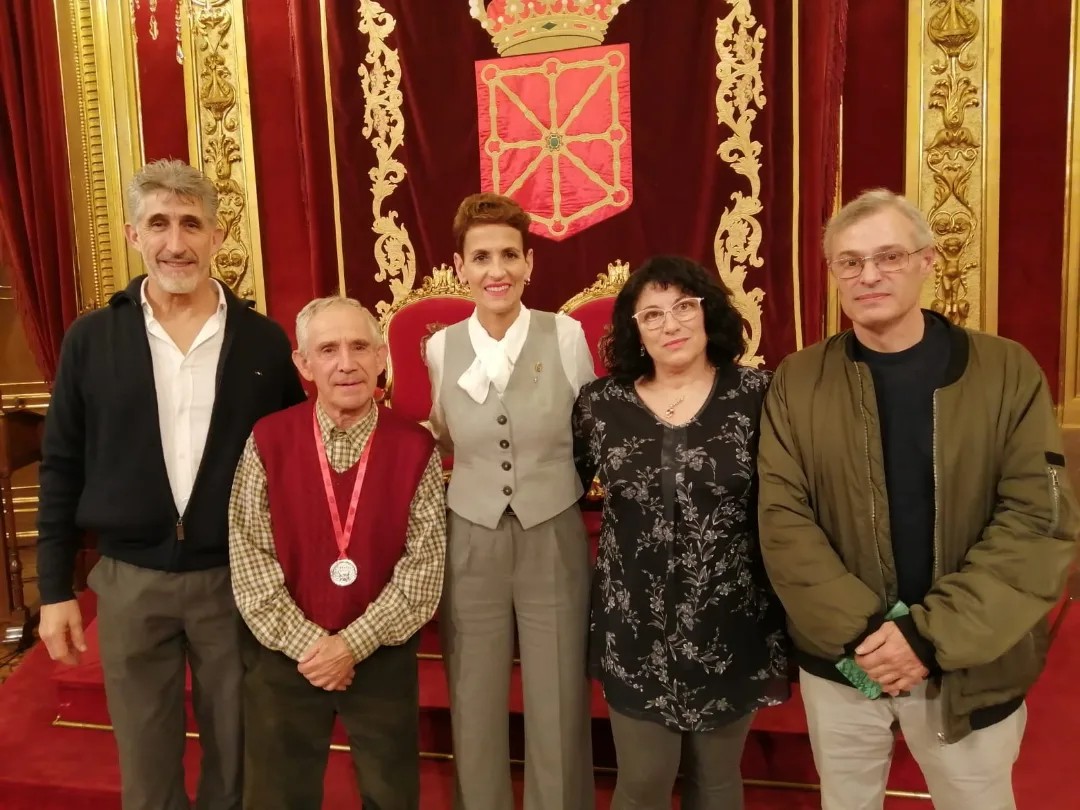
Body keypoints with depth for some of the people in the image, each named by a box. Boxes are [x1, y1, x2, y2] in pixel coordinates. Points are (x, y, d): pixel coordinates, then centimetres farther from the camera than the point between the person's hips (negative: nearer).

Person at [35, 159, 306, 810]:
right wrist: (55, 590, 1)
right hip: (128, 581, 1)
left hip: (236, 579, 0)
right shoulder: (91, 339, -2)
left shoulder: (264, 341, -4)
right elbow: (62, 467, 3)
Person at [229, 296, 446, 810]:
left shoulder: (416, 448, -8)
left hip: (384, 656, 0)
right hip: (283, 654, 0)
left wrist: (354, 643, -15)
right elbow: (250, 559, -8)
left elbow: (424, 566, -10)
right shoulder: (267, 441, -7)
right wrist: (307, 644, -13)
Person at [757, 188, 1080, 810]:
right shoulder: (798, 381, -4)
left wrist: (931, 634, -18)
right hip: (840, 661, 1)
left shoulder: (1007, 371, -7)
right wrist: (861, 632, -18)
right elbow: (783, 521, -8)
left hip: (971, 668, 0)